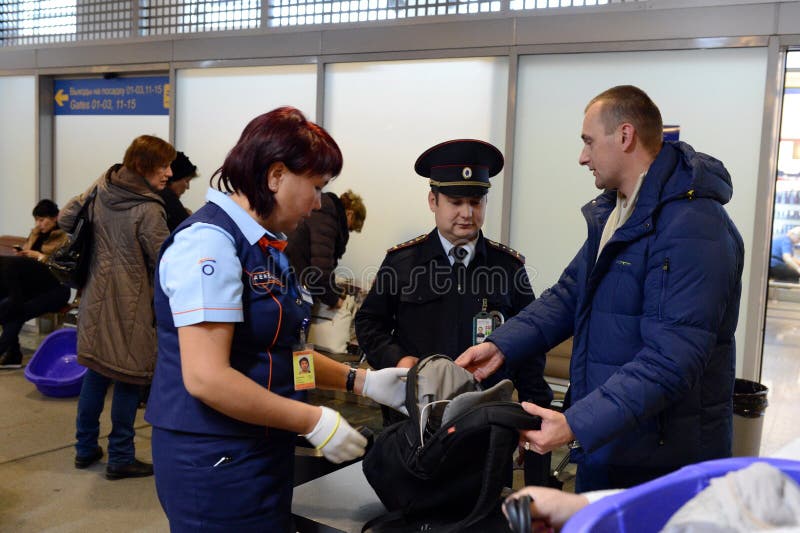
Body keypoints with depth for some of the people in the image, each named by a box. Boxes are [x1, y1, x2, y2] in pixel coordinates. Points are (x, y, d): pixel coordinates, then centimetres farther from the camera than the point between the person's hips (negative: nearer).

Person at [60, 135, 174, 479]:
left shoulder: (100, 189, 4)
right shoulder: (148, 210, -17)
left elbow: (65, 218, 14)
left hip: (96, 295, 7)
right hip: (130, 301, -7)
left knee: (96, 372, 16)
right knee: (129, 377, 3)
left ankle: (86, 449, 27)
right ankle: (121, 459, 11)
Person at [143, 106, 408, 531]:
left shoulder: (264, 246, 9)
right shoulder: (210, 242, -20)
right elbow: (206, 377, -26)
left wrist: (361, 381, 7)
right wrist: (314, 422, -20)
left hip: (263, 452, 9)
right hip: (215, 463, -9)